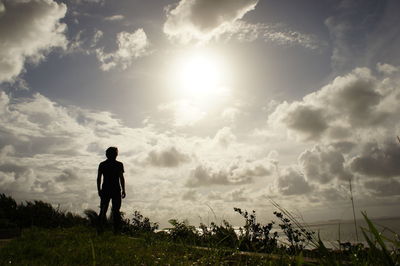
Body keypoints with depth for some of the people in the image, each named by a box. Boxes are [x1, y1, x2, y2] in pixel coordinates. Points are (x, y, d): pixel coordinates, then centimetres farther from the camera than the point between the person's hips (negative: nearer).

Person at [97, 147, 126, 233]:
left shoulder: (102, 164, 4)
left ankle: (100, 229, 5)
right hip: (116, 190, -2)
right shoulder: (119, 164, -5)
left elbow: (98, 178, 3)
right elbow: (121, 178, -8)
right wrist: (123, 190, -3)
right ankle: (116, 230, 6)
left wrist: (99, 190, 11)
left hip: (105, 190, 2)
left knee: (103, 210, 9)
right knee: (116, 211, 5)